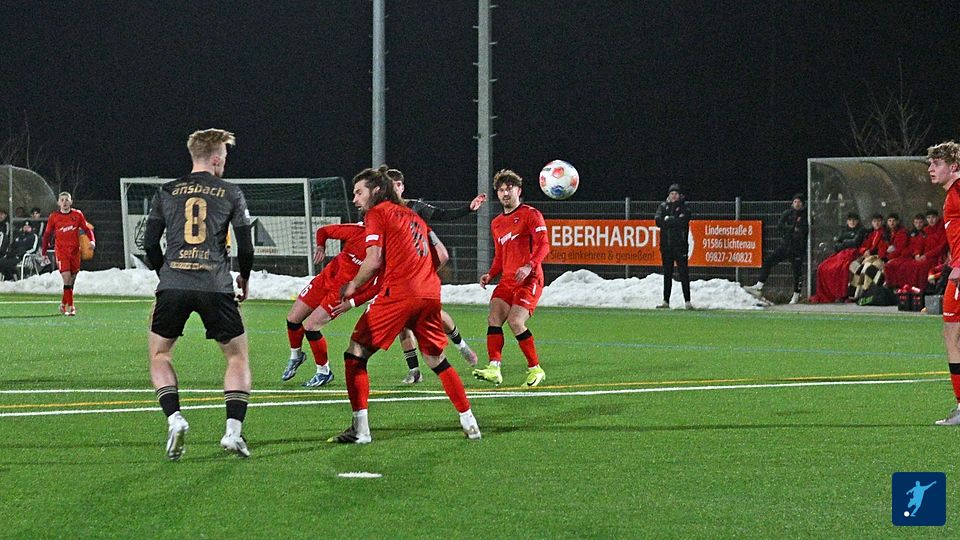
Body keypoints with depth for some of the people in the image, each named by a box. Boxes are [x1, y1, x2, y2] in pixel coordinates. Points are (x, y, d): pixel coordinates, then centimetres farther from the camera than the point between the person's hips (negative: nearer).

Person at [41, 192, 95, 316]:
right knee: (67, 278, -15)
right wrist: (44, 253, 9)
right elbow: (47, 235, 8)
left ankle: (64, 304, 28)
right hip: (61, 251, -2)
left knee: (72, 280, 9)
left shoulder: (77, 215, 4)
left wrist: (92, 240, -11)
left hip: (75, 251, 2)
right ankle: (70, 307, -13)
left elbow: (87, 229, 9)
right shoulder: (54, 217, 1)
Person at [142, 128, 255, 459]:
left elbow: (150, 243, 11)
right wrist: (244, 280, 25)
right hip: (215, 285, -1)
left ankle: (174, 419, -5)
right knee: (238, 357, 12)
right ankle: (233, 430, -3)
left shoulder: (166, 192, 12)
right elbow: (246, 248, 6)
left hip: (173, 283, 1)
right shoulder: (231, 194, 7)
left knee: (159, 355, 16)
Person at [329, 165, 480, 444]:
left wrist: (353, 285, 3)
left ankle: (360, 429, -6)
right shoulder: (411, 215, 22)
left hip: (396, 294, -7)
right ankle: (469, 422, 14)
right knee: (437, 360, 18)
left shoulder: (376, 214, 2)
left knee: (355, 354, 1)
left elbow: (374, 260, -10)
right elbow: (441, 256, 19)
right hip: (430, 293, 7)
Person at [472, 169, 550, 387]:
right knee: (494, 318, -12)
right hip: (507, 280, 7)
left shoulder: (531, 215, -3)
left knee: (515, 321, -19)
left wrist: (529, 266, -29)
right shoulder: (496, 223, 20)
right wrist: (490, 275, 8)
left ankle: (535, 369, -5)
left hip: (529, 280, -7)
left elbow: (543, 245, -13)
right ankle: (494, 369, -19)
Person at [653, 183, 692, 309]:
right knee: (667, 274, 9)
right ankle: (666, 301, 13)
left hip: (680, 245, -4)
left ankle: (687, 301, -8)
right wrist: (673, 221, -12)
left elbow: (682, 221, -14)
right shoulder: (663, 206, 11)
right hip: (666, 245, 4)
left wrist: (667, 220, -7)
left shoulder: (684, 207, 2)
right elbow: (658, 221, -4)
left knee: (684, 273, -8)